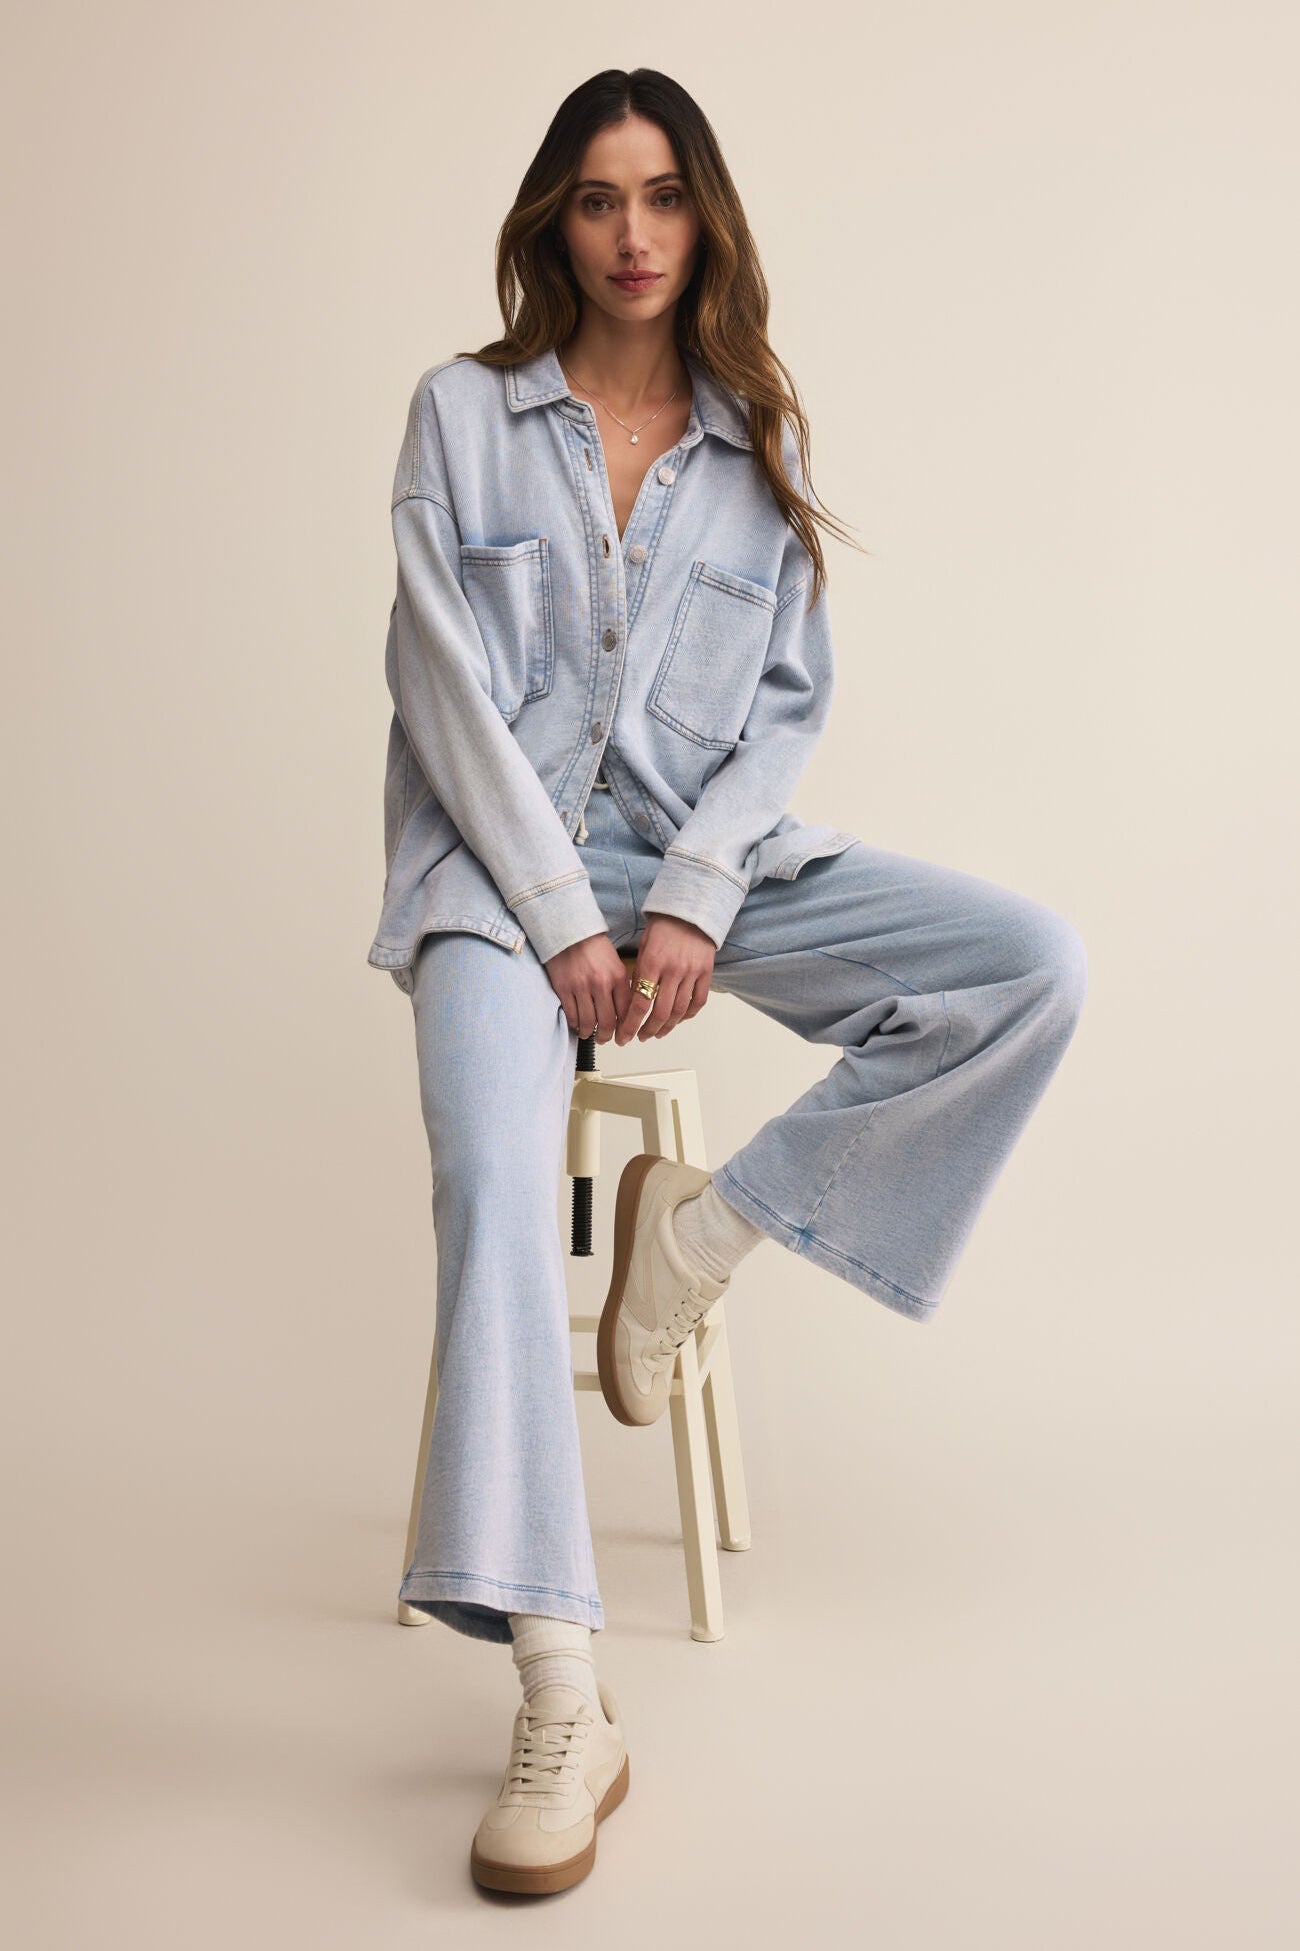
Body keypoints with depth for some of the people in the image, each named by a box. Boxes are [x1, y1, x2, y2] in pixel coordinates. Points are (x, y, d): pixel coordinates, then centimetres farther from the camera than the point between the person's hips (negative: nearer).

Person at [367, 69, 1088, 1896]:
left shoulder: (761, 440, 13)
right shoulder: (463, 412, 6)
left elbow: (789, 699, 6)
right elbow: (450, 685, -3)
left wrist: (694, 905, -10)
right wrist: (564, 921, -14)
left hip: (707, 853, 3)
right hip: (504, 857, -3)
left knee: (1037, 969, -16)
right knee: (495, 1182, -29)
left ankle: (716, 1216, -6)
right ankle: (561, 1696, -28)